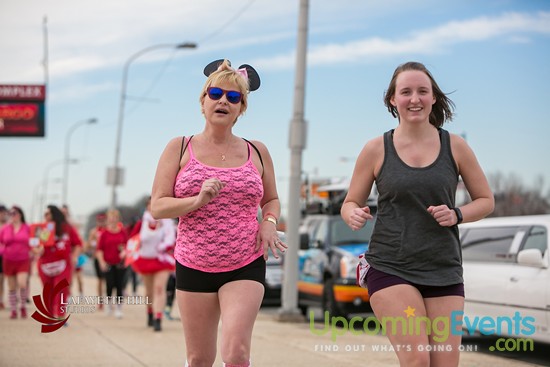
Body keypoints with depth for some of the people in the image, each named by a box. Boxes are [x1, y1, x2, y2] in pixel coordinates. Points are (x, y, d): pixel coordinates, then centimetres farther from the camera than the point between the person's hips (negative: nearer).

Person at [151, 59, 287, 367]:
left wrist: (269, 221, -3)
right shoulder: (180, 149, 2)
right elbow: (157, 207, -3)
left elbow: (272, 200, 20)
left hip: (245, 268, 0)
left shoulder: (256, 152, 7)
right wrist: (198, 201, -20)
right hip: (193, 267, 0)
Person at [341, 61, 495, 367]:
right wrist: (353, 215, -14)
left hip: (444, 272, 2)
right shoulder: (376, 150, 1)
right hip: (390, 269, -2)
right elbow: (350, 203, 10)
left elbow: (486, 200, 12)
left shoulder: (455, 147, 4)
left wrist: (456, 214, -8)